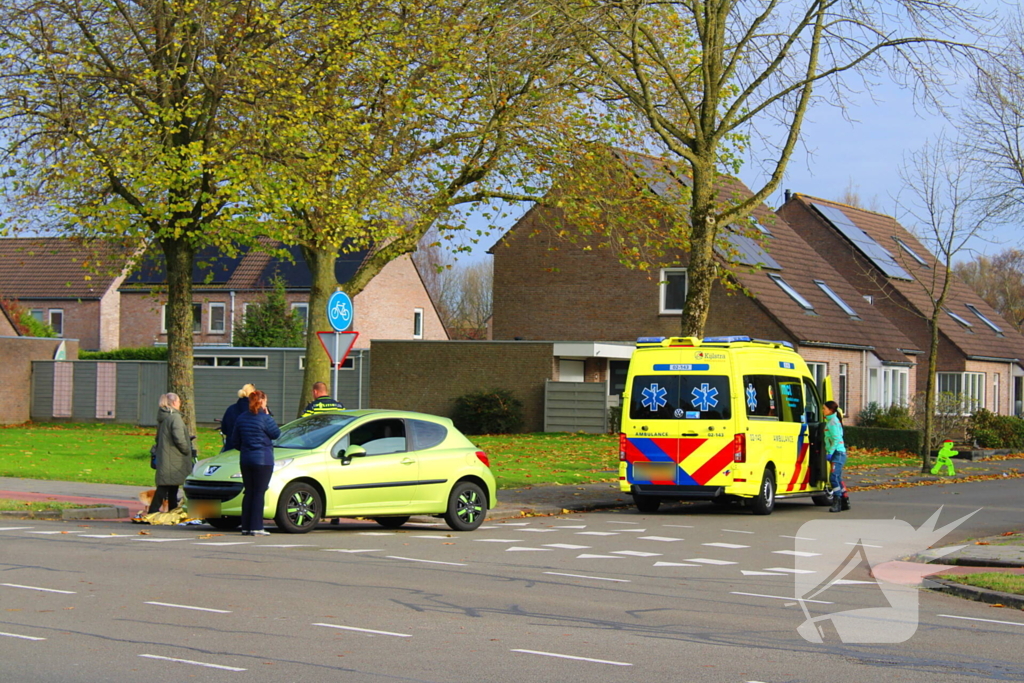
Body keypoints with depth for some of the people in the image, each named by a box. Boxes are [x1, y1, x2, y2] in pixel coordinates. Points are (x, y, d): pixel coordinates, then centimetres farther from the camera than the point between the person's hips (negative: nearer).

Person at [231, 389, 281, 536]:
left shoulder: (241, 418, 6)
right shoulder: (265, 419, -13)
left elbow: (235, 439, 11)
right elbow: (276, 433, -2)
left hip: (245, 459, 6)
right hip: (263, 460, -6)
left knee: (248, 492, 11)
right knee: (259, 493, -4)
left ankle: (246, 527, 11)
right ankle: (256, 527, -6)